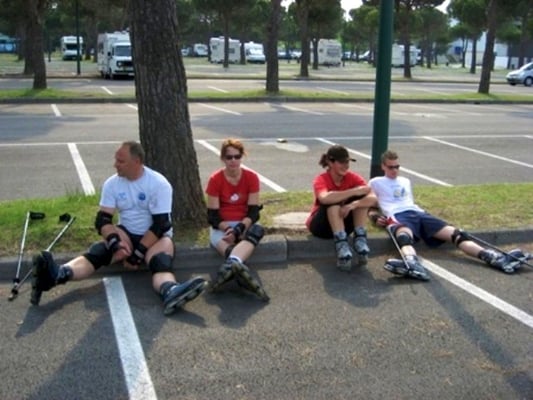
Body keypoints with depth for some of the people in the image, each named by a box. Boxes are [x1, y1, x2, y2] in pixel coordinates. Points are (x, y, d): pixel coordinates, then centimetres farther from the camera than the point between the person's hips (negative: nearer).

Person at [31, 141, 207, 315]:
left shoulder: (159, 184, -13)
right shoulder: (112, 183, -1)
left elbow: (160, 225, -18)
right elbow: (102, 219, -6)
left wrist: (138, 253, -23)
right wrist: (115, 242, -26)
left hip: (155, 236, -3)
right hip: (126, 234, 3)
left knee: (161, 262, -37)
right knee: (96, 252, -27)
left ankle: (170, 291, -70)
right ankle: (58, 274, -53)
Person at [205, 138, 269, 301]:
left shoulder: (251, 177, -1)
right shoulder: (215, 179, -4)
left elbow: (254, 211, -5)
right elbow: (213, 215, -6)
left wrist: (239, 229, -23)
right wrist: (228, 229, -24)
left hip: (245, 224, 1)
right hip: (222, 226, 0)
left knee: (258, 230, -36)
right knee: (218, 239, -37)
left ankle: (230, 265, -63)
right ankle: (239, 268, -66)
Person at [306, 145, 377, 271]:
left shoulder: (353, 177, -11)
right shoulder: (321, 180, -21)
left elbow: (372, 198, -26)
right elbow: (325, 198, -45)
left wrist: (352, 205, -43)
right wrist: (354, 191, -42)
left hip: (343, 225, 4)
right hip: (320, 225, -4)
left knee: (361, 198, -19)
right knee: (334, 200, -33)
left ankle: (360, 239, -21)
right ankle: (341, 245, -39)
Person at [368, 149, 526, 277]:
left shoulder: (405, 181, 34)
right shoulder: (375, 183, 19)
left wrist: (421, 211, 15)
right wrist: (375, 217, -6)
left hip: (418, 213, 6)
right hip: (398, 216, -5)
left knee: (455, 233, -18)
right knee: (404, 236, -44)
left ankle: (492, 257, -35)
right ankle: (412, 264, -78)